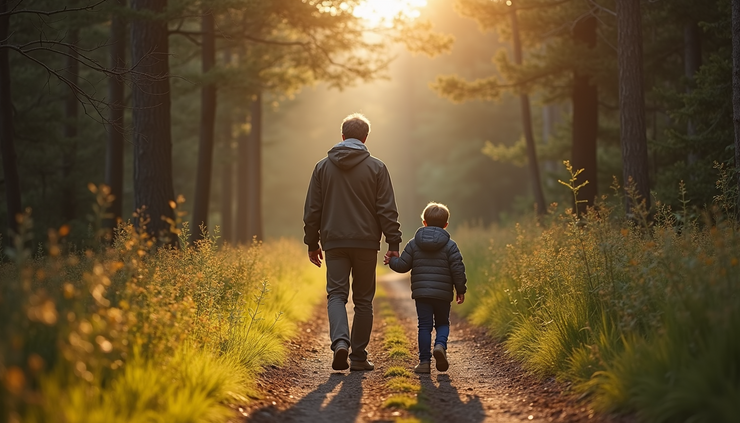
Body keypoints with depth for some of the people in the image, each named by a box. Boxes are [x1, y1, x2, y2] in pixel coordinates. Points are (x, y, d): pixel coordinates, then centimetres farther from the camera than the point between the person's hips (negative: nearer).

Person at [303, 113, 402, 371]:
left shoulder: (323, 167, 5)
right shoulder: (376, 168, 0)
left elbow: (312, 210, 7)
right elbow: (387, 210, -4)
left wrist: (312, 243, 15)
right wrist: (393, 244, -1)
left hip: (334, 243, 1)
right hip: (366, 243, -1)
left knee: (336, 294, 2)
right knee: (363, 300, 8)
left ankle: (340, 341, -23)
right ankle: (358, 357, 9)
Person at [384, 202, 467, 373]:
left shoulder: (413, 244, 3)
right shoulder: (450, 245, -1)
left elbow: (403, 265, 3)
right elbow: (457, 269, -4)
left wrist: (392, 261, 24)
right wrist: (461, 290, 7)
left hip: (421, 293, 1)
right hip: (443, 293, -1)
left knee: (424, 326, 5)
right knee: (443, 323, 15)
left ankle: (424, 361, 0)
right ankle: (440, 345, -13)